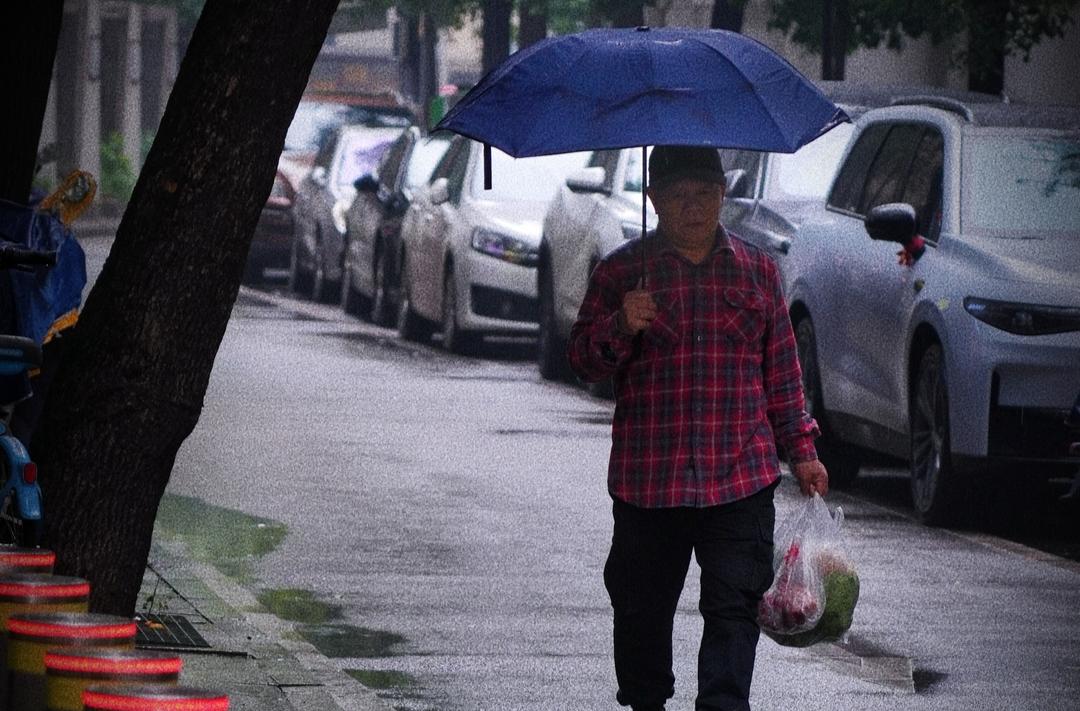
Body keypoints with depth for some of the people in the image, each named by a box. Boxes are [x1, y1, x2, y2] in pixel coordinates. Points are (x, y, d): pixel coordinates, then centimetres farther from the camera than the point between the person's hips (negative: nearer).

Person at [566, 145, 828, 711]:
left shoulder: (757, 271, 11)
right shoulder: (621, 272, 5)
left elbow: (782, 371, 17)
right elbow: (582, 361, 3)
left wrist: (801, 450, 15)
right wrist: (620, 328, -16)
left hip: (739, 476, 1)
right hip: (648, 479, 0)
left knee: (735, 606, -9)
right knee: (642, 610, 8)